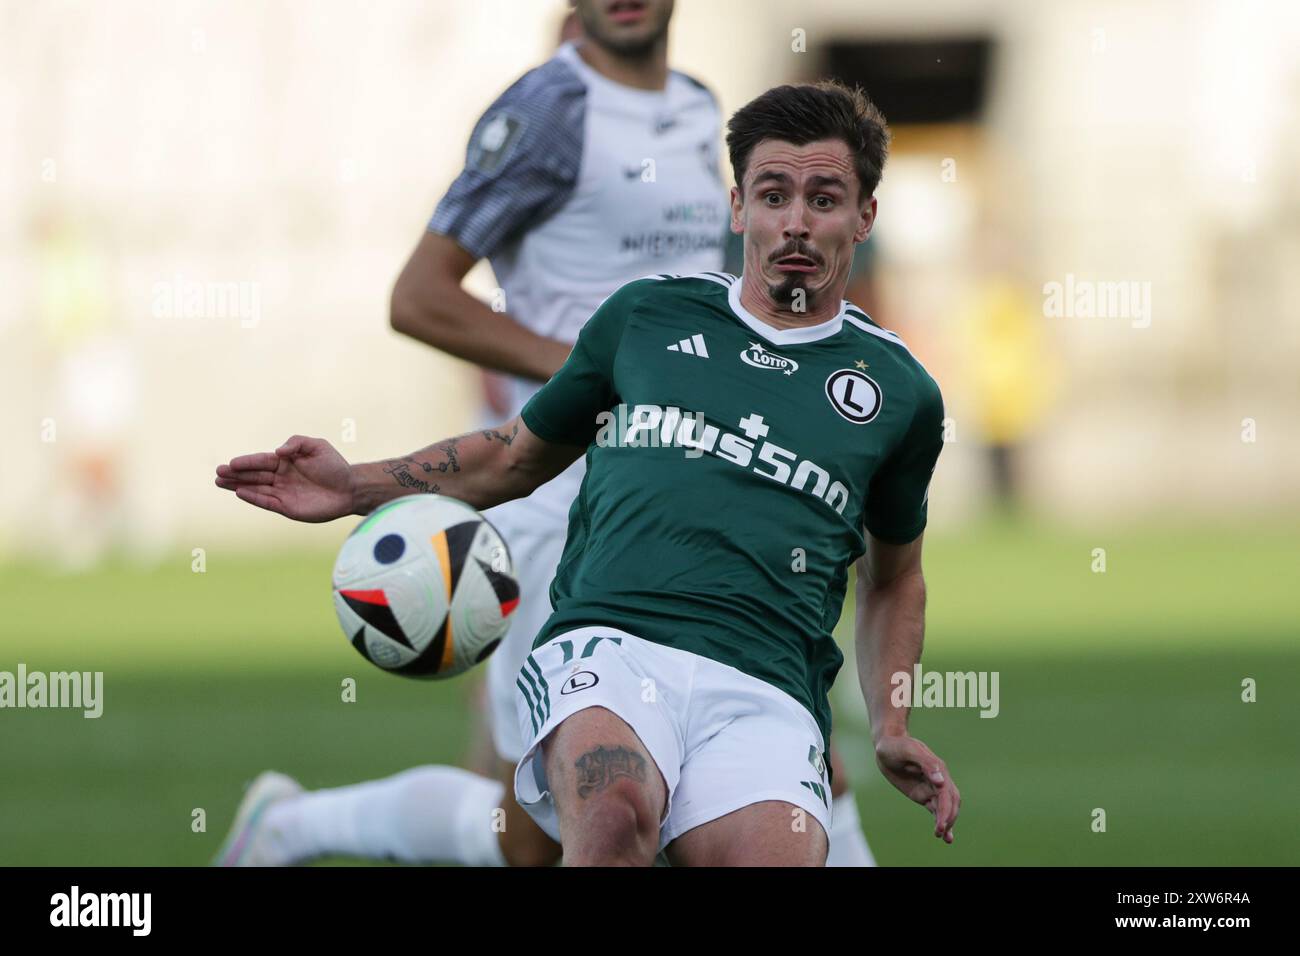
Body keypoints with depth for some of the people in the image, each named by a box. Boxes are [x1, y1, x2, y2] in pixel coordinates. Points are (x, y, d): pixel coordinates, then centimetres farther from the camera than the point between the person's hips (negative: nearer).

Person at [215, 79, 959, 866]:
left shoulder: (900, 393, 18)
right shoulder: (645, 316, 18)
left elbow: (894, 574, 33)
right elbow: (519, 454, 31)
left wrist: (892, 730, 21)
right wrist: (358, 488, 20)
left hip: (763, 692, 0)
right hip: (607, 645, 0)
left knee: (773, 856, -35)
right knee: (615, 814, -38)